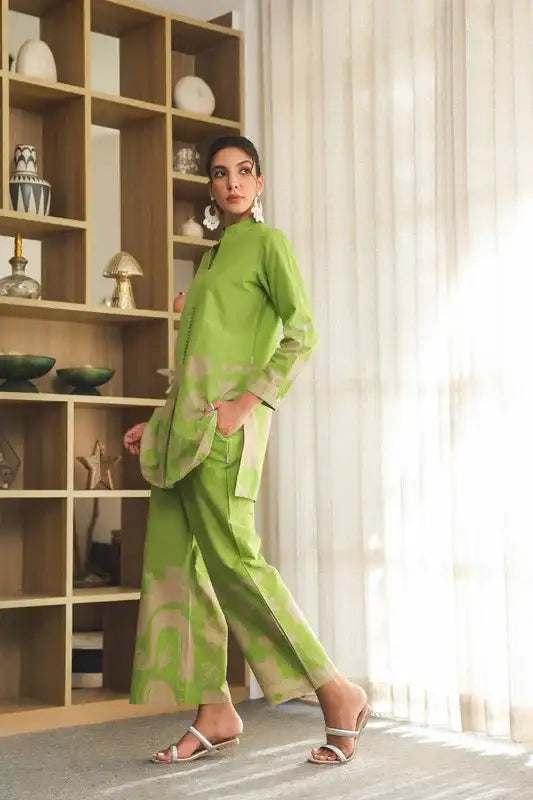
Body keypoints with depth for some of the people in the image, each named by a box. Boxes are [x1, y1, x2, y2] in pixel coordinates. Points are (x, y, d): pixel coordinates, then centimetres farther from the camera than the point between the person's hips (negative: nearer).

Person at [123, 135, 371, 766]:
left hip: (225, 424, -8)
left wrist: (248, 402, -19)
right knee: (173, 564, 3)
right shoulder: (213, 257, 23)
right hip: (184, 426, 8)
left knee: (233, 558, -14)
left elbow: (302, 335, -10)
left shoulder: (267, 242, 1)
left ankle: (338, 695, -4)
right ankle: (215, 713, 10)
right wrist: (158, 423, 21)